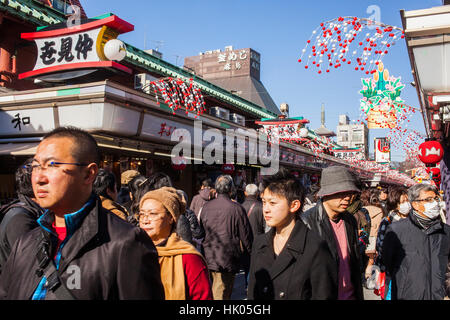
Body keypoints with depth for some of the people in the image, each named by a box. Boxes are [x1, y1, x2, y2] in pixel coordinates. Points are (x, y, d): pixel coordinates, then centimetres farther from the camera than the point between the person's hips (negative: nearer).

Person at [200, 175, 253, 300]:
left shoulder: (206, 206, 1)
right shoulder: (236, 208, -12)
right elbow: (246, 235, -5)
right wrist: (250, 252, 12)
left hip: (207, 259, 5)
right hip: (227, 261, -4)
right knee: (222, 294, 2)